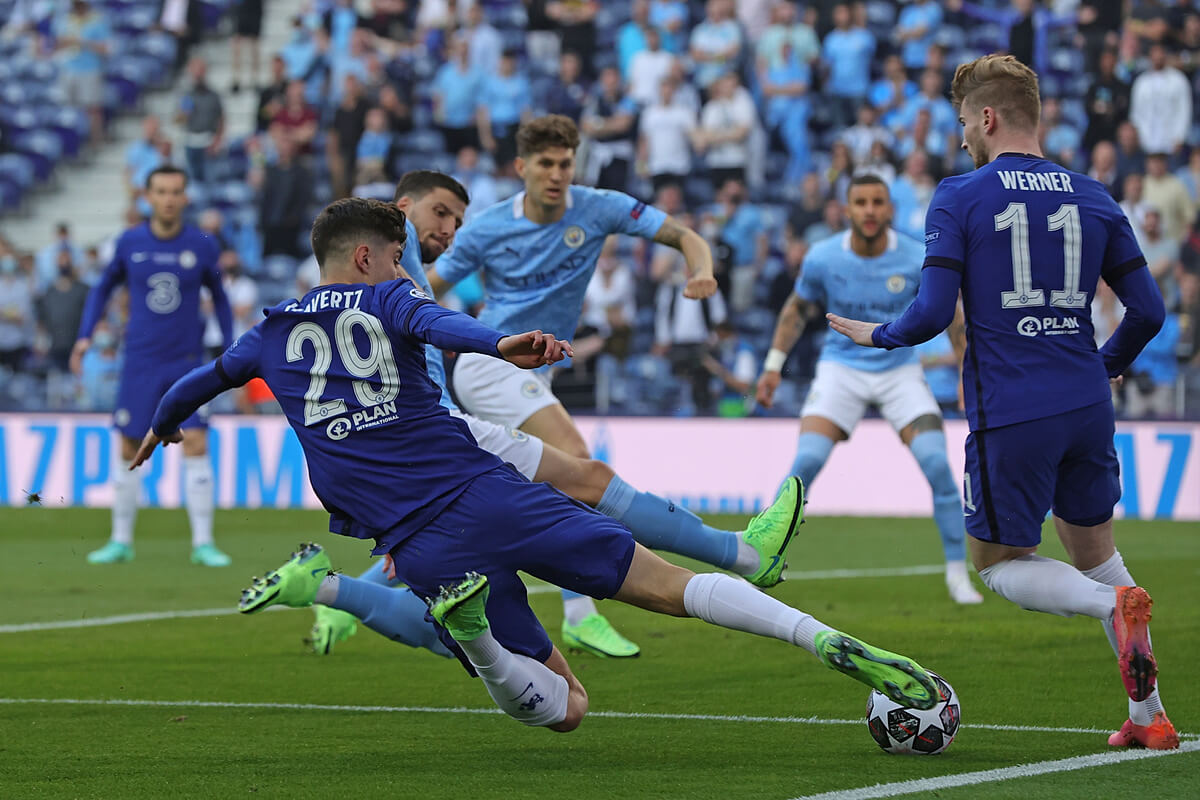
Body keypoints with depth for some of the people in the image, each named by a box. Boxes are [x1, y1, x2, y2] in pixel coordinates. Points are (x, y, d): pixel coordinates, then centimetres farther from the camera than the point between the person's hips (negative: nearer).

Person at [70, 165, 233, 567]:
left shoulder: (202, 245, -3)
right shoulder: (129, 243, -2)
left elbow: (219, 296, 12)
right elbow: (103, 288, 13)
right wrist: (85, 335, 3)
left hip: (188, 362, -1)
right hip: (140, 363, 1)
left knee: (196, 444, -11)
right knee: (129, 451, 3)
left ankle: (203, 543, -6)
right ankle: (121, 541, 15)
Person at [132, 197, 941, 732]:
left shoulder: (273, 335, 18)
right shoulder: (387, 299, 8)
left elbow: (198, 382, 37)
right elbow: (437, 324, -16)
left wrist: (160, 429, 58)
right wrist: (498, 345, -37)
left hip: (421, 546, 3)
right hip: (486, 492, -3)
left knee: (563, 706, 8)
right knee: (671, 585, -1)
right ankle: (830, 642, -23)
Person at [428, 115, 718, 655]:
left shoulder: (598, 209, -6)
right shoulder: (487, 229, -10)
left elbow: (683, 236, -8)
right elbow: (426, 291, 1)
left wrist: (700, 272, -29)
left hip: (532, 374, 6)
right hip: (490, 362, -6)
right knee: (572, 457, -25)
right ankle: (579, 614, -25)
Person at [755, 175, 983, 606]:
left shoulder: (917, 260, -12)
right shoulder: (822, 258, -9)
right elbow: (798, 309, 10)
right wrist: (774, 365, 6)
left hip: (900, 369, 0)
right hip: (841, 368, 0)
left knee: (937, 464, -18)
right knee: (806, 460, -20)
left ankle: (958, 574, -3)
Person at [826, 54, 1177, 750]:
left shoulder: (959, 199, -5)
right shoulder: (1092, 198, 8)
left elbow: (933, 314, -11)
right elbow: (1148, 310, 9)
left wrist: (878, 336, 9)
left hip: (1010, 414, -5)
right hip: (1088, 406, 5)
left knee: (1001, 564, 11)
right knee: (1092, 548, 20)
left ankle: (1114, 605, -19)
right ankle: (1150, 716, 13)